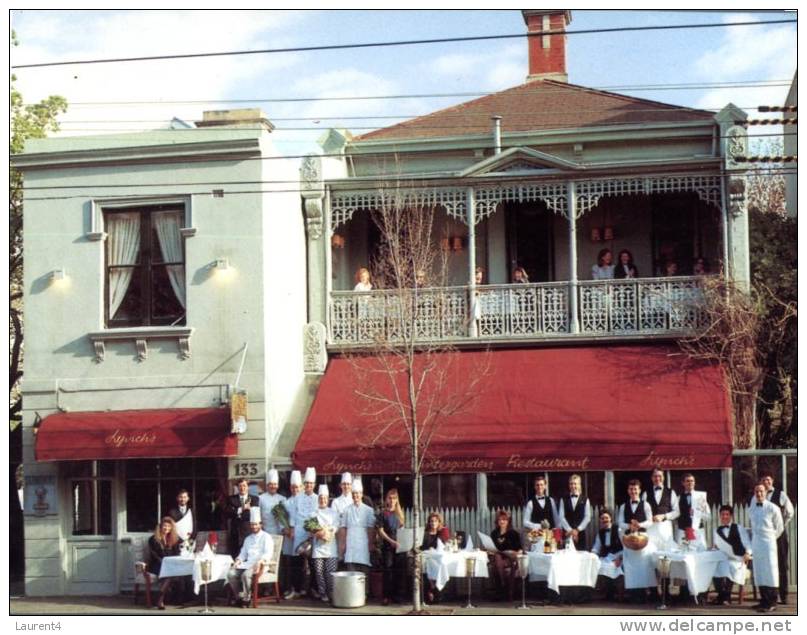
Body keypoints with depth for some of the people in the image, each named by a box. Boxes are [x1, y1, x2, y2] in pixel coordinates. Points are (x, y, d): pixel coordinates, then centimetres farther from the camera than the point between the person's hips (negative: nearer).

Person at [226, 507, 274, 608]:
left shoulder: (266, 537, 2)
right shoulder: (248, 539, 24)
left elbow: (268, 554, -10)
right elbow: (243, 553, 24)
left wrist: (259, 562, -27)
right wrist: (238, 561, 2)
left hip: (260, 565, -6)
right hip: (247, 564, 6)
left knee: (246, 574, -34)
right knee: (231, 574, -18)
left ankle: (246, 598, -18)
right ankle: (239, 596, -6)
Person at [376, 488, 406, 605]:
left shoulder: (399, 513, 12)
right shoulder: (383, 513, 0)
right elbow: (380, 530, -5)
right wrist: (391, 541, -15)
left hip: (399, 545, 3)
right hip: (387, 545, -3)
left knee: (398, 571, 4)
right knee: (387, 570, -4)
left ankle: (396, 596, 11)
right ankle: (386, 596, -1)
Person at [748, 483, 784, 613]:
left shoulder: (773, 508, -6)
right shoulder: (751, 509, 11)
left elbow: (779, 528, 2)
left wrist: (771, 538, 7)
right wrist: (755, 537, 15)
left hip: (768, 543, -6)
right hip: (756, 542, 6)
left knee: (770, 572, -7)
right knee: (759, 572, 6)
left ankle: (772, 603, -6)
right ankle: (764, 600, 12)